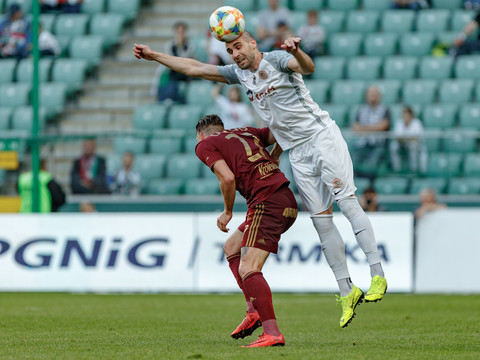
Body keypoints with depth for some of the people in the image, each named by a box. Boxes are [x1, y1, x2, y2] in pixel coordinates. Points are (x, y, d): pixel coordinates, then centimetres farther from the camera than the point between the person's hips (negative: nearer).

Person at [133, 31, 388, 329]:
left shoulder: (277, 59, -6)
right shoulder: (239, 74, 13)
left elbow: (308, 67, -26)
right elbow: (195, 68, 18)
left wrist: (296, 51, -48)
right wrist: (153, 55, 17)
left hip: (321, 135, -6)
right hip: (298, 154, 6)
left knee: (346, 201, -17)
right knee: (321, 220, 0)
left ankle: (377, 274, -19)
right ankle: (347, 292, 1)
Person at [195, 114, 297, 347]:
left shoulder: (204, 145, 5)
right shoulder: (246, 133, 25)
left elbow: (228, 178, -10)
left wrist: (228, 212, 5)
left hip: (267, 203, -9)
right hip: (287, 202, 9)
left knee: (247, 269, -15)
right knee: (231, 247, 23)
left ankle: (273, 333, -25)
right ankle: (254, 311, 14)